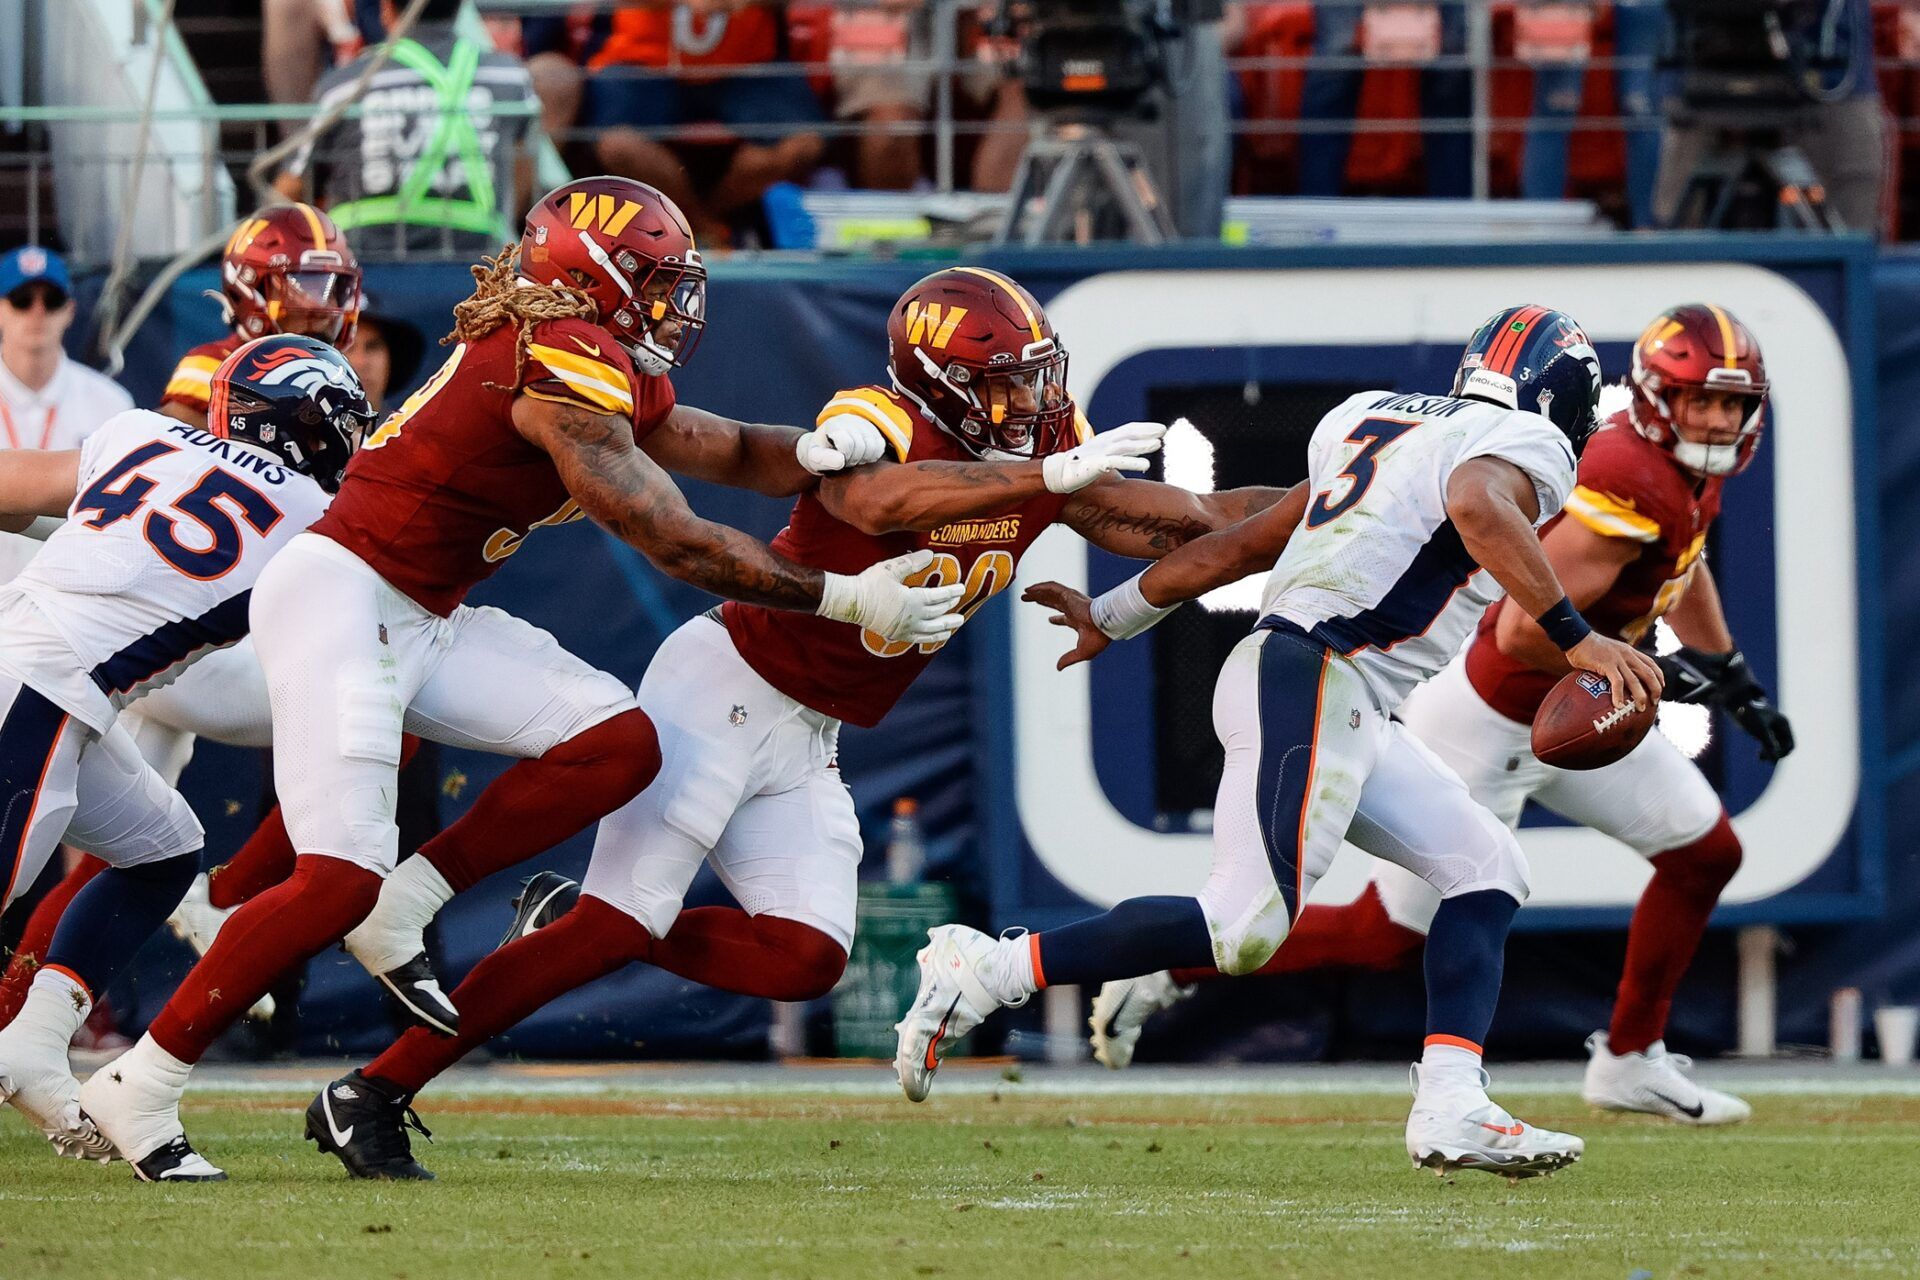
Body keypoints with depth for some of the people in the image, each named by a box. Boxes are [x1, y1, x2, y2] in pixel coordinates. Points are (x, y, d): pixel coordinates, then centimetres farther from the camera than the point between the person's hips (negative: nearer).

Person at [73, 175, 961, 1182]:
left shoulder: (619, 373, 12)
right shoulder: (566, 369, -18)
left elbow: (727, 450, 21)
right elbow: (676, 544, -19)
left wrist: (817, 449, -2)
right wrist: (841, 598, -16)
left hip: (423, 623, 10)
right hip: (339, 599, -10)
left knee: (618, 745, -2)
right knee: (338, 880, -18)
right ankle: (138, 1089, -8)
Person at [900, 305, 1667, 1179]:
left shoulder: (1379, 421, 23)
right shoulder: (1528, 446, 0)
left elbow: (1248, 540, 27)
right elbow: (1478, 508, -25)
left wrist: (1114, 615, 34)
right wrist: (1574, 638, -26)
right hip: (1311, 680, -10)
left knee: (1486, 873, 10)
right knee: (1247, 925, -16)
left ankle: (1450, 1108, -2)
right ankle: (984, 973, -11)